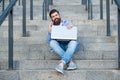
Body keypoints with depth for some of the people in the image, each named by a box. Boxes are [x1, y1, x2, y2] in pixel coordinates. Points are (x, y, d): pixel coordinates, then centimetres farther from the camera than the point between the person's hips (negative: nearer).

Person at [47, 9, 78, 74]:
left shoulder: (67, 23, 14)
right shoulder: (52, 27, 17)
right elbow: (49, 40, 5)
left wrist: (71, 28, -15)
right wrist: (49, 31, -10)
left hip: (68, 45, -1)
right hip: (59, 46, 1)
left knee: (74, 42, -36)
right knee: (52, 42, -32)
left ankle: (62, 64, -52)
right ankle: (70, 62, -40)